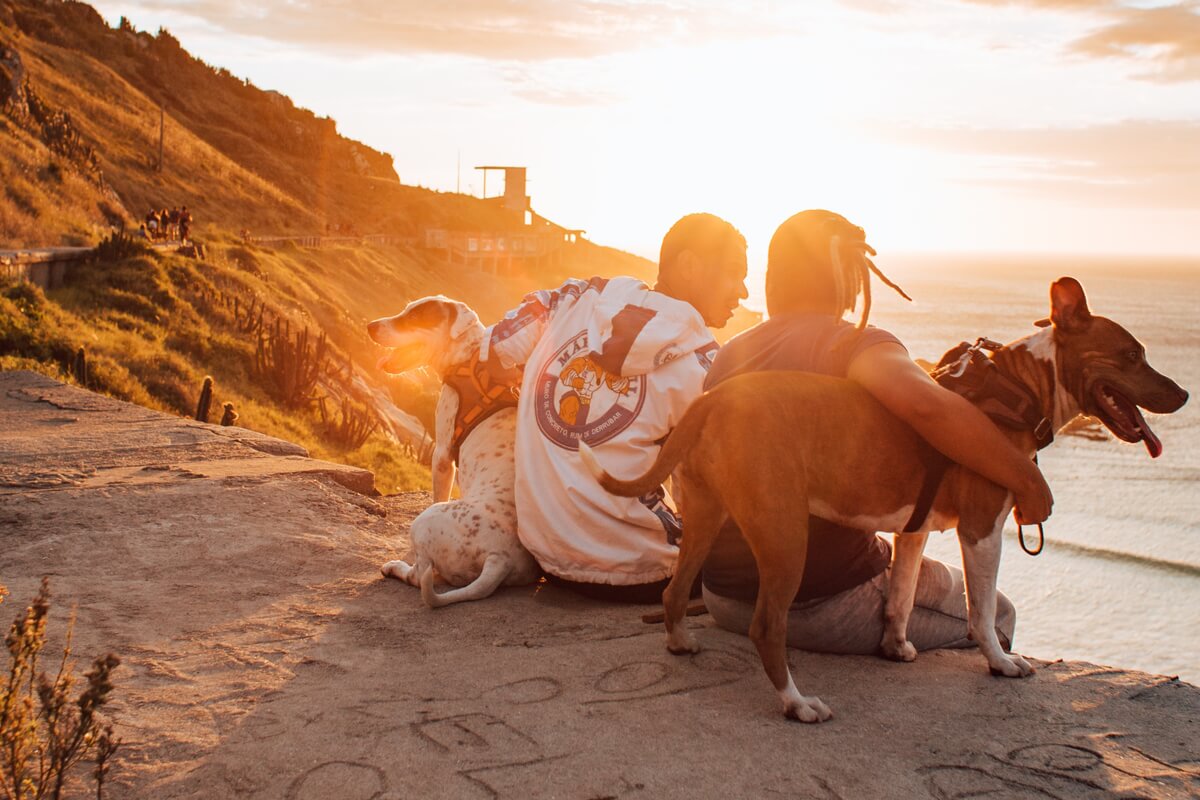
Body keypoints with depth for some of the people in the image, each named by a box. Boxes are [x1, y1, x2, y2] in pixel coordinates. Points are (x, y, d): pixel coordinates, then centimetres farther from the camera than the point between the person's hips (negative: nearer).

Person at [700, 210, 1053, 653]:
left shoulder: (729, 354, 6)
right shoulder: (855, 345, -14)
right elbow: (927, 406, -35)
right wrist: (1027, 479, -23)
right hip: (826, 604, -7)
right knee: (993, 616, 16)